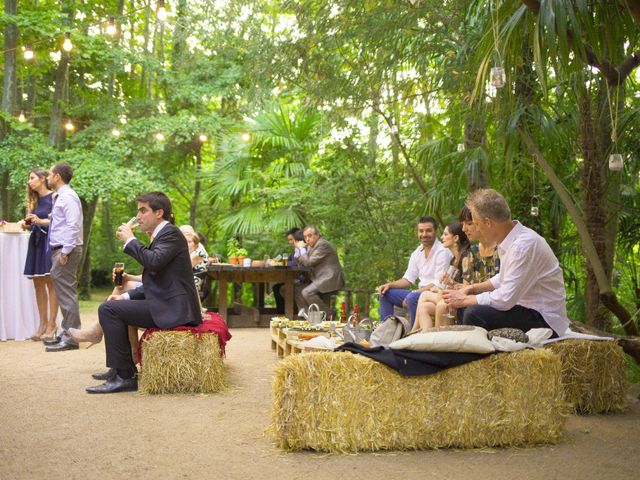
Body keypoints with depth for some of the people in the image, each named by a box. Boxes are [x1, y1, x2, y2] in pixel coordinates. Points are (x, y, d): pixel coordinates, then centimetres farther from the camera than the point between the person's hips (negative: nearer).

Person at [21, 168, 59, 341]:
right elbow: (32, 224, 19)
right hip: (36, 242, 7)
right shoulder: (33, 200, 17)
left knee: (50, 283, -7)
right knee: (38, 284, 4)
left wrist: (41, 221, -23)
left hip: (49, 241, -7)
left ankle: (51, 325, -6)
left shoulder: (53, 197, -3)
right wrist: (26, 225, -2)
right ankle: (43, 323, 8)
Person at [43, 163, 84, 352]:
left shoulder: (68, 197, -13)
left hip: (66, 250, -11)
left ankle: (70, 338, -3)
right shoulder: (60, 197, 17)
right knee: (63, 294, 16)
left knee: (67, 294, -7)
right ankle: (66, 333, 25)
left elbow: (73, 225, -21)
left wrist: (65, 251, -23)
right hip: (59, 249, 11)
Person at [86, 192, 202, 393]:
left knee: (108, 309, -16)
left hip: (173, 309, -11)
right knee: (115, 305, 23)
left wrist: (130, 240, -14)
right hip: (166, 305, 11)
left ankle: (125, 376, -13)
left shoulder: (170, 233, -9)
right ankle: (119, 369, 26)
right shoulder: (161, 235, 21)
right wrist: (126, 296, 9)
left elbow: (153, 261, -28)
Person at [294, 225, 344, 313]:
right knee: (297, 288, 1)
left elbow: (309, 262, -17)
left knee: (307, 292, -25)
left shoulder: (322, 244, -14)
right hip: (318, 278, 11)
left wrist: (301, 248, -6)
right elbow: (302, 263, 17)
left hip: (330, 279, -11)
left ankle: (329, 316, -14)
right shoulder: (311, 246, 18)